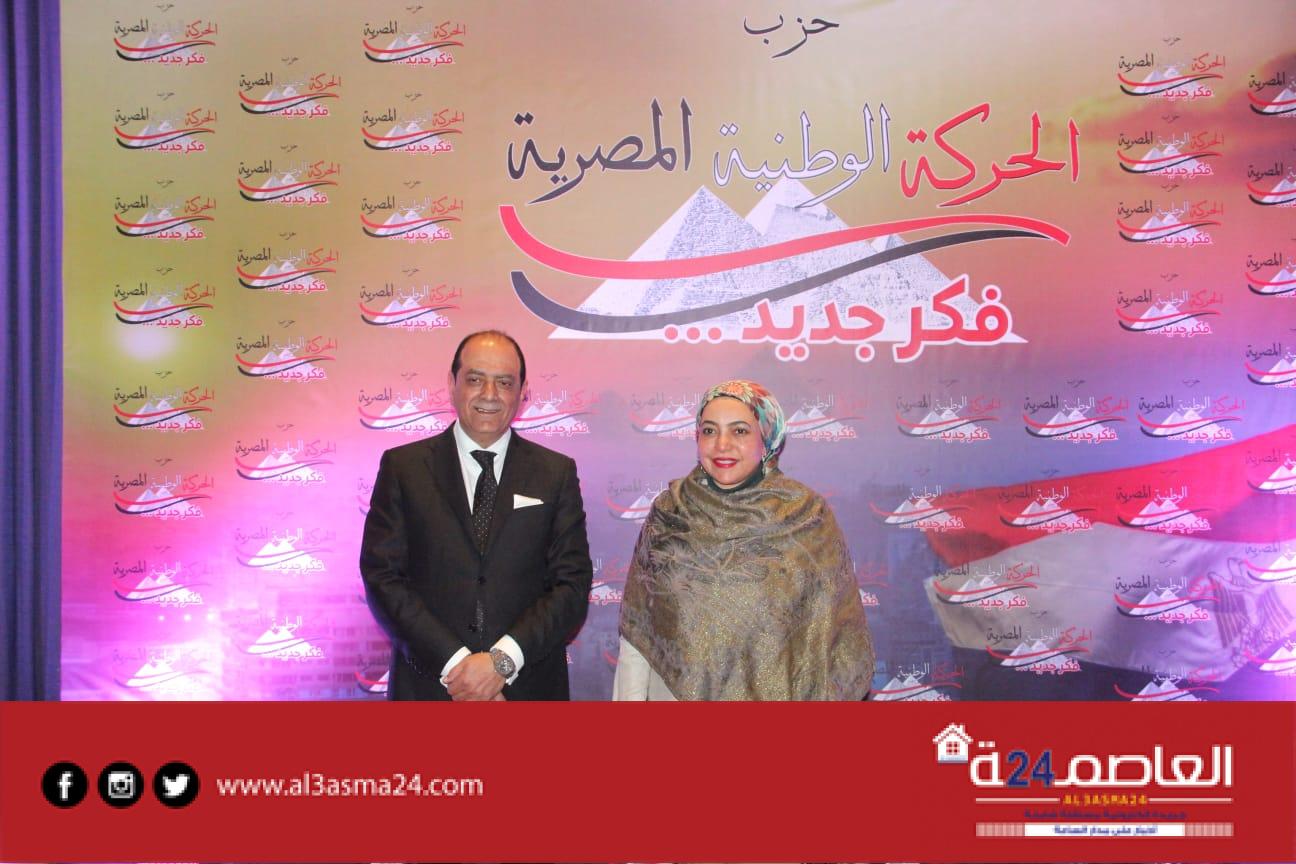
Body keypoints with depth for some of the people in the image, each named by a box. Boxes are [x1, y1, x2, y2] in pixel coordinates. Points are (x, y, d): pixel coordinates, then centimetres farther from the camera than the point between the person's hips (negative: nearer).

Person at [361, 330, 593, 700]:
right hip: (429, 684, -1)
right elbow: (382, 576, -7)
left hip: (529, 685, 1)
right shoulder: (403, 467, -1)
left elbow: (573, 585, -4)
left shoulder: (556, 473, 0)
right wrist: (454, 663, -16)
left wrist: (503, 660, -17)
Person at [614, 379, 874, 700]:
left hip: (774, 691, -1)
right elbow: (636, 626, -1)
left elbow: (832, 632, -5)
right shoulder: (668, 513, -4)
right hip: (675, 688, 1)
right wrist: (631, 696, -4)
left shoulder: (809, 518, -9)